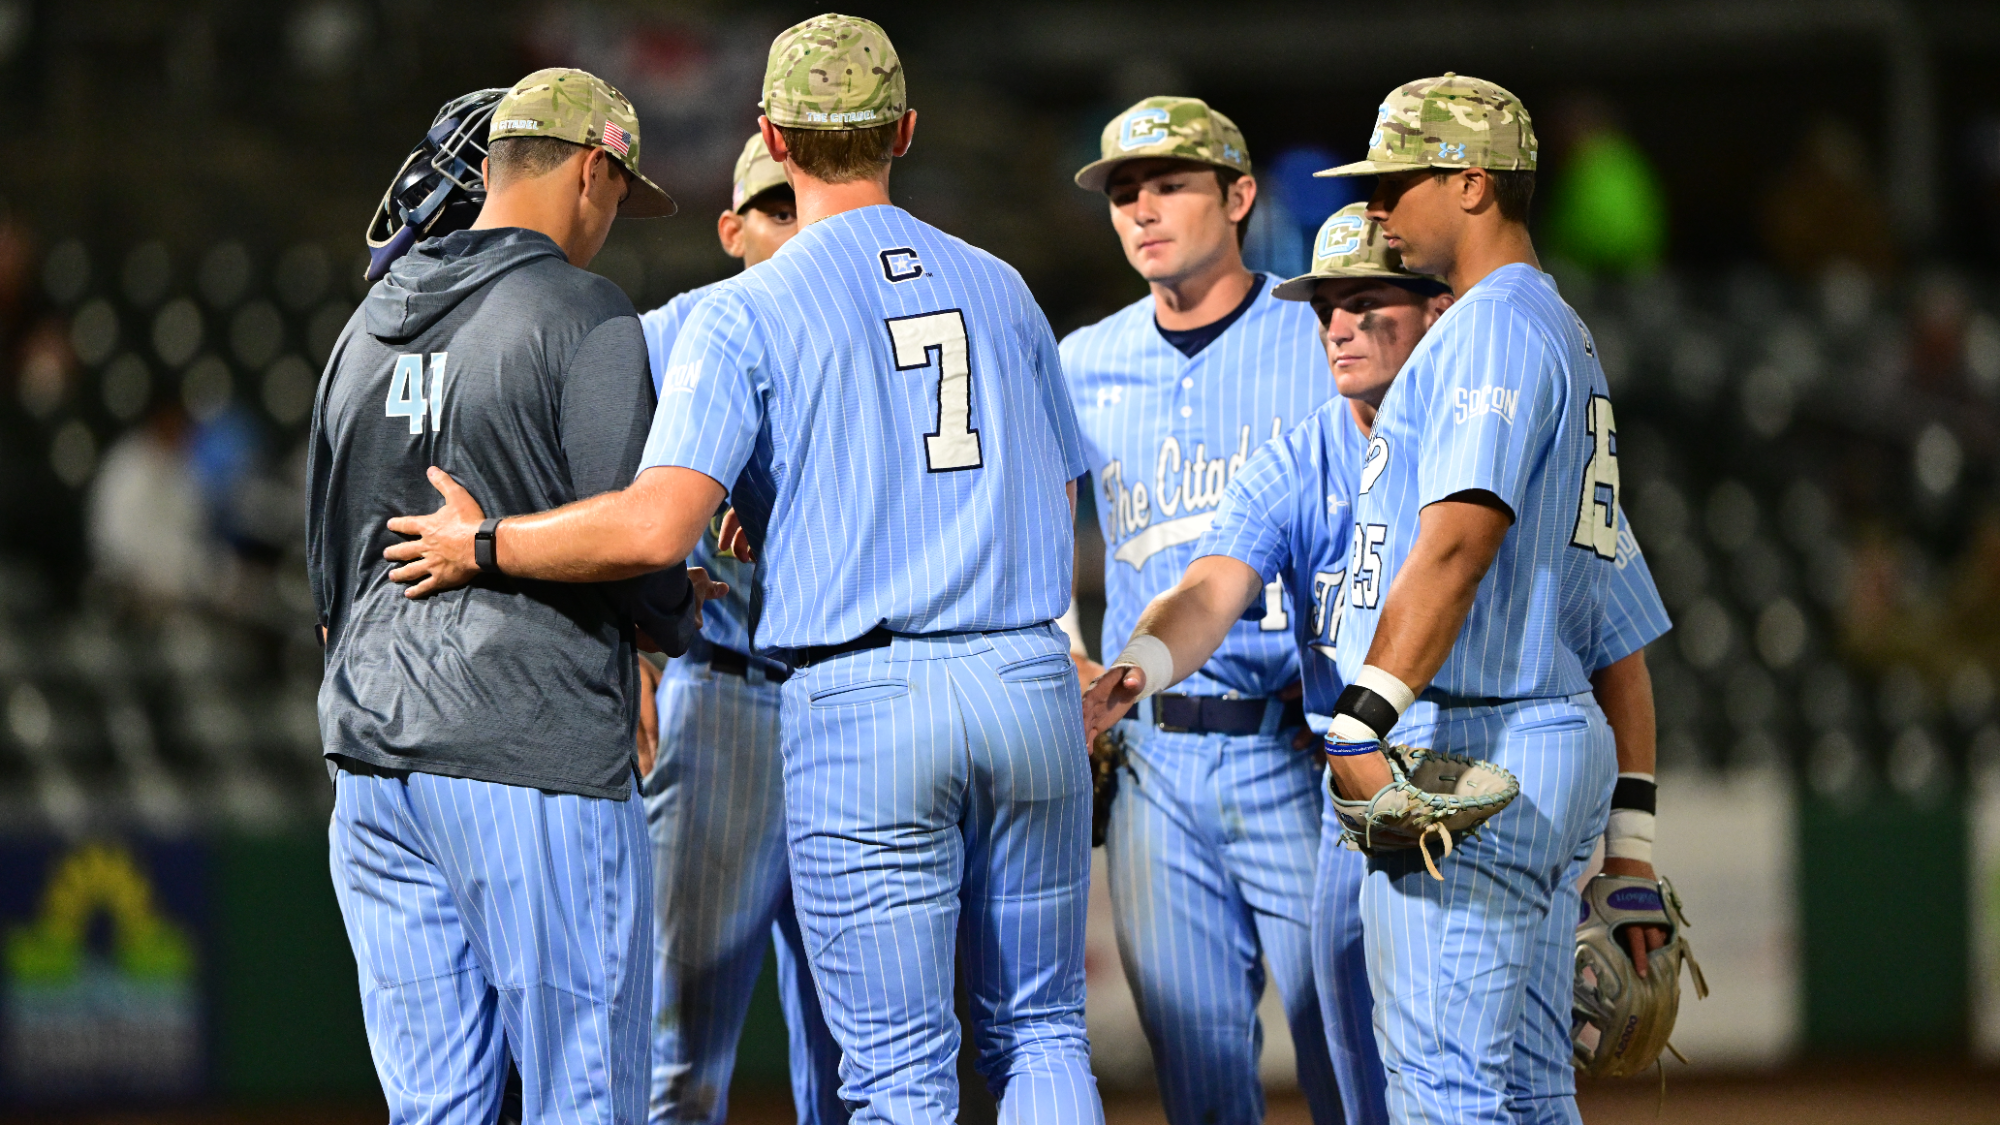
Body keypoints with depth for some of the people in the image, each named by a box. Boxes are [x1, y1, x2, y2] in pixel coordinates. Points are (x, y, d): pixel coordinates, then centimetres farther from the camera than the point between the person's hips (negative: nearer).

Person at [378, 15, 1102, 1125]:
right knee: (1038, 1031, 13)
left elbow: (655, 527, -17)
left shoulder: (744, 316, -5)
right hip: (1033, 686, 4)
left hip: (859, 701, -4)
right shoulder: (999, 288, 13)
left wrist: (483, 545, -2)